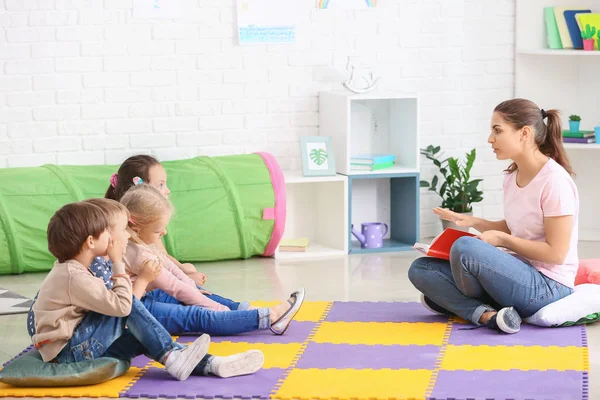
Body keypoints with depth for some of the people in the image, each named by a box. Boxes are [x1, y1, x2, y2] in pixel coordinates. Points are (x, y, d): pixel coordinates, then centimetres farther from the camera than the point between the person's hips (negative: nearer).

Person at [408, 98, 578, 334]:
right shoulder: (512, 177, 8)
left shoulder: (554, 181, -17)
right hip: (517, 273, 9)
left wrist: (502, 240, -14)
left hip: (547, 286, -9)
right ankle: (486, 314, -18)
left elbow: (555, 253, -17)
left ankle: (452, 300, -1)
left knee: (465, 247, -32)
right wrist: (473, 222, 3)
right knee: (420, 269, -2)